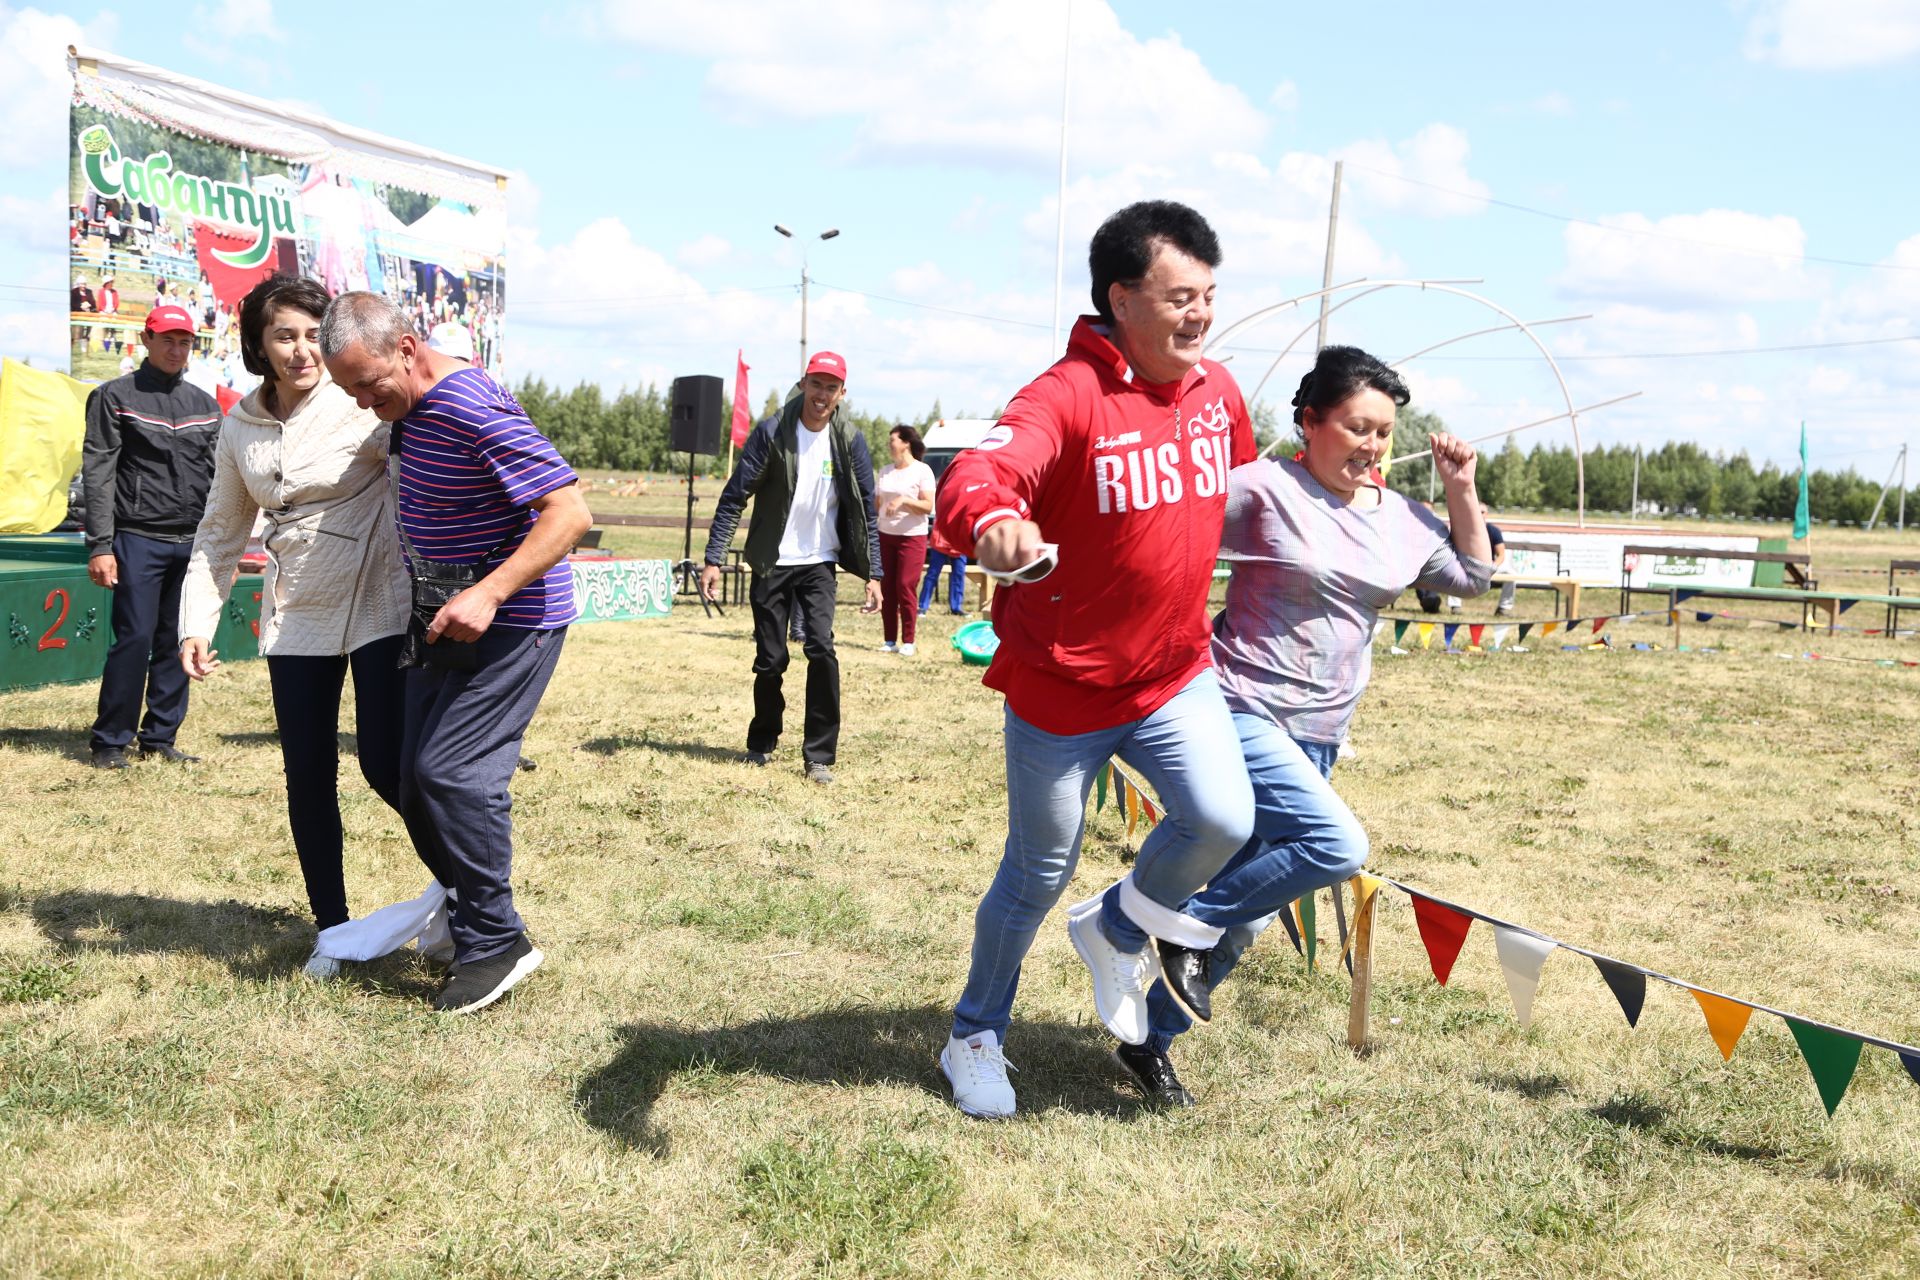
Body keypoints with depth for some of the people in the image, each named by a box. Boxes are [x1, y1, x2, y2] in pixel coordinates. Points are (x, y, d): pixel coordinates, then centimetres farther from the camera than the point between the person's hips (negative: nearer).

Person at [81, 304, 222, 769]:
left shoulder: (205, 405, 14)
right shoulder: (115, 396, 1)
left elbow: (219, 481, 16)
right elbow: (98, 474, -3)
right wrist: (100, 546, -10)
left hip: (193, 544, 4)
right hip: (139, 539, -4)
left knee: (177, 644, 6)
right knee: (134, 638, -8)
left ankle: (160, 738, 15)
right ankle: (110, 743, 2)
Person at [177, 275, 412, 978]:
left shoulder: (362, 406, -10)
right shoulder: (240, 426, 6)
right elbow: (220, 532, 14)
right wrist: (196, 621, 5)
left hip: (380, 606, -5)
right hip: (296, 619, 5)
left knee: (385, 763, -7)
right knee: (308, 780, 5)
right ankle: (331, 928, 20)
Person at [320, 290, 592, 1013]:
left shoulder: (476, 410, -22)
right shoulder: (405, 409, 8)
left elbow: (569, 511, -27)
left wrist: (490, 595, -32)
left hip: (509, 621, -10)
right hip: (444, 621, 10)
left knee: (453, 771, -15)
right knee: (418, 785, 8)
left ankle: (494, 942, -2)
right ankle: (475, 921, 21)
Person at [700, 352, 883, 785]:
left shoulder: (850, 441, -3)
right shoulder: (771, 434, -9)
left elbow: (867, 509, 3)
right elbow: (733, 497, -8)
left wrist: (873, 574, -1)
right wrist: (714, 560, -13)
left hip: (819, 563, 1)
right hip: (771, 563, -1)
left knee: (821, 649, -17)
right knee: (770, 659, 4)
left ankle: (819, 756, -9)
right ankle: (762, 742, 29)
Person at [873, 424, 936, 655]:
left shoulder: (922, 471, -5)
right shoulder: (885, 471, 14)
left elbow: (928, 506, -12)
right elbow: (876, 502, 21)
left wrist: (904, 500, -23)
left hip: (912, 537, -6)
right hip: (885, 535, 6)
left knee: (905, 587, -8)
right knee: (886, 588, 3)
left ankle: (908, 641, -2)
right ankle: (889, 640, 8)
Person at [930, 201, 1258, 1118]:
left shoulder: (1219, 393, 0)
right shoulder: (1069, 395, -21)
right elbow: (976, 476, -39)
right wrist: (993, 522, -62)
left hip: (1175, 676, 5)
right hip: (1061, 689, -4)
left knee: (1224, 818, -17)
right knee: (1039, 874, 9)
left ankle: (1117, 928, 16)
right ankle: (976, 1036, 36)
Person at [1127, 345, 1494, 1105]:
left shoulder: (1401, 520, 9)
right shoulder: (1264, 490, -11)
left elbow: (1474, 578, 19)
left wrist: (1462, 491, 9)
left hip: (1317, 736, 7)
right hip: (1243, 714, -7)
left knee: (1249, 912, 10)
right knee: (1338, 846, -27)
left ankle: (1150, 1040, 26)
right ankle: (1191, 923, -5)